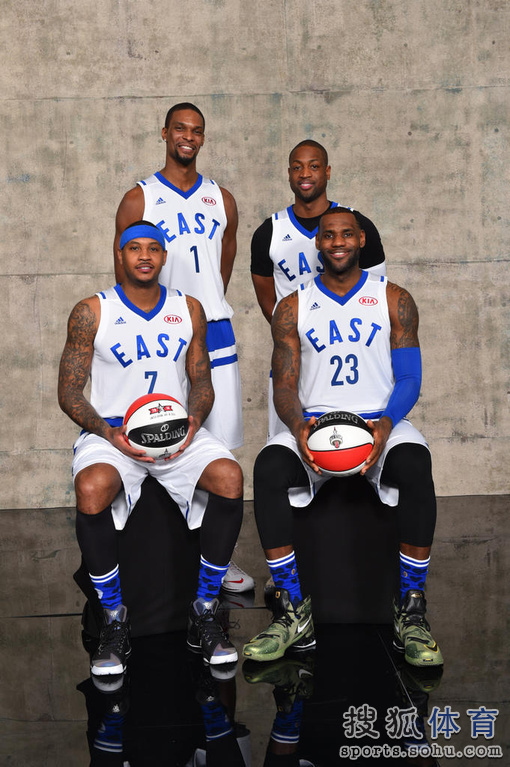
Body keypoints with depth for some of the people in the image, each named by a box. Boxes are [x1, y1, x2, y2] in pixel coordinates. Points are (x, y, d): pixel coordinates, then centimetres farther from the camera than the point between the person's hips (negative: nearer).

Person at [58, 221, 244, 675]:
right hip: (111, 433, -2)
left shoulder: (188, 309, 11)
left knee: (230, 477, -28)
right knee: (91, 490, -35)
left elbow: (201, 382, 13)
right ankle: (114, 621, -13)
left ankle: (204, 612, -10)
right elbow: (69, 391, 1)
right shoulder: (91, 313, 2)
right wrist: (109, 433, -17)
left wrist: (192, 421, -10)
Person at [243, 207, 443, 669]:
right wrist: (298, 426, -18)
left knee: (414, 465, -35)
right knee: (269, 468, -31)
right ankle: (295, 613, -21)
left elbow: (409, 379, 3)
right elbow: (284, 386, 6)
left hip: (380, 421, -1)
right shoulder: (293, 308, 11)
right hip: (313, 422, 1)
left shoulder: (394, 300, 9)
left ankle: (411, 611, -22)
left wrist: (386, 423, -19)